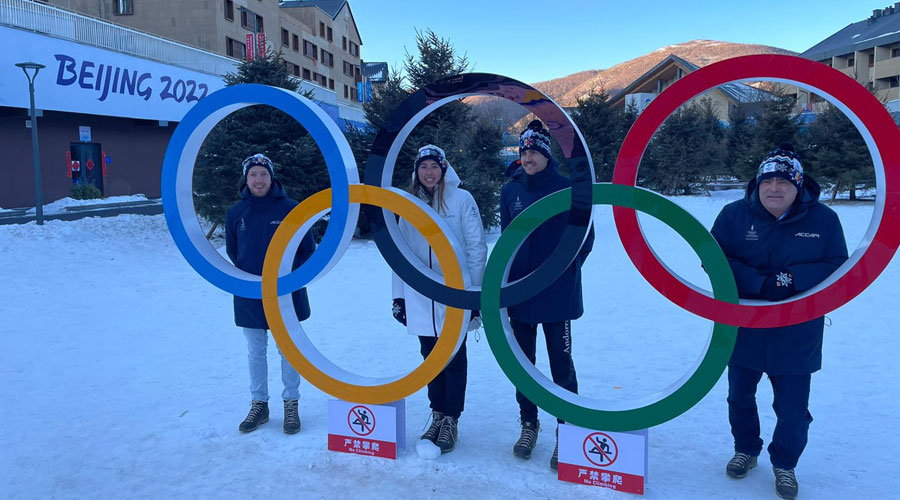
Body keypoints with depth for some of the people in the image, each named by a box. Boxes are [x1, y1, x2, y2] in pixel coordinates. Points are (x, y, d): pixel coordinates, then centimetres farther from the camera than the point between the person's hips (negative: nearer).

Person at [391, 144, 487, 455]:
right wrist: (399, 295, 8)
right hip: (420, 298, 4)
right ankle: (437, 414, 27)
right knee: (431, 357, 12)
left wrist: (475, 292, -7)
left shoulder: (461, 199, -3)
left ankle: (451, 420, 17)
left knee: (453, 358, 5)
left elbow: (476, 247, -4)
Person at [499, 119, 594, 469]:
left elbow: (584, 236, -3)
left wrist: (567, 270, -11)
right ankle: (528, 424, 32)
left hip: (557, 295, -4)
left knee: (561, 365, 3)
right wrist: (506, 279, 5)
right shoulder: (510, 191, 4)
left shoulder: (567, 189, -7)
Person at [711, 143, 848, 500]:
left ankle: (784, 464, 34)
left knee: (792, 410, 7)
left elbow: (839, 268, -6)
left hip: (796, 337, -1)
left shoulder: (823, 219, -5)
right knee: (739, 397, 18)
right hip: (742, 330, 1)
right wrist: (760, 283, -24)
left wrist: (792, 278, -23)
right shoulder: (734, 214, -7)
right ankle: (746, 450, 43)